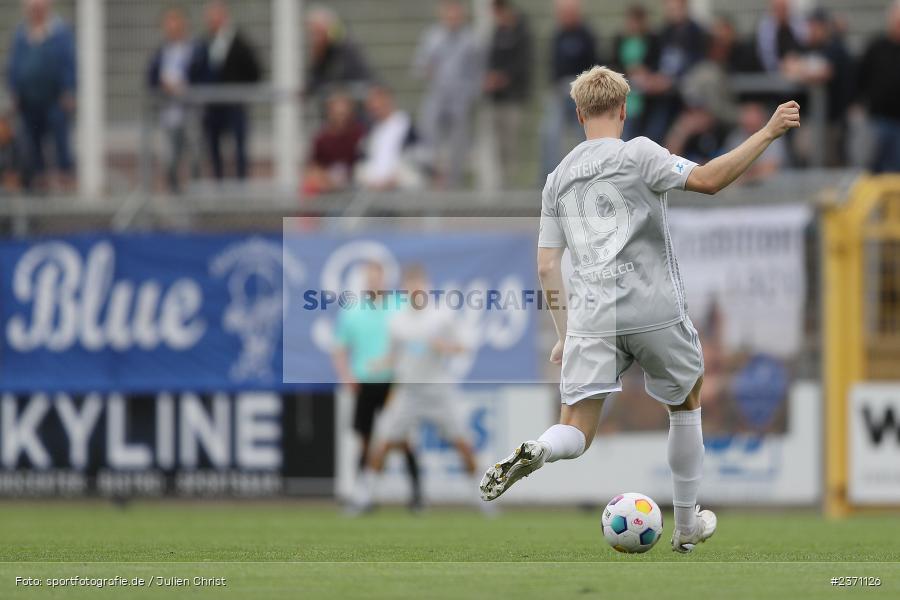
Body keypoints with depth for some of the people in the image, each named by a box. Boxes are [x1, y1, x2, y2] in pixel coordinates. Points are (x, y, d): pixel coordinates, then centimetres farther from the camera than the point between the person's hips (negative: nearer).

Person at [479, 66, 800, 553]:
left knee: (576, 433, -1)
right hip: (656, 311, -3)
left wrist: (564, 335, 23)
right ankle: (687, 526, 28)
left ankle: (533, 453, -37)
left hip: (591, 318, 3)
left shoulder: (558, 178, 16)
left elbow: (546, 267, 15)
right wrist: (768, 133, -10)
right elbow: (707, 180, -15)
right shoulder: (637, 153, -1)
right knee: (685, 407, 22)